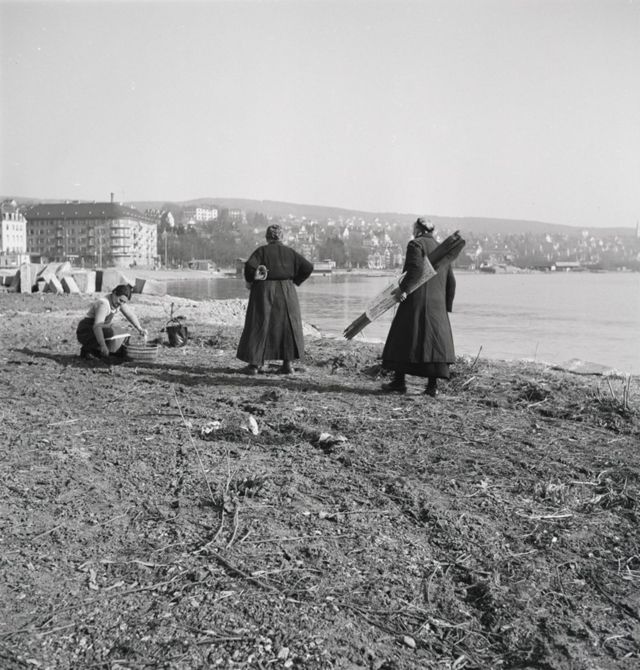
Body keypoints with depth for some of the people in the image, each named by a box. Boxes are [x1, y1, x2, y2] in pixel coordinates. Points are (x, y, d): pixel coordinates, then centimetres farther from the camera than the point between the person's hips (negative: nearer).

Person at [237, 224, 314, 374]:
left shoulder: (262, 251, -4)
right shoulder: (290, 252, 4)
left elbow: (249, 265, -19)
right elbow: (308, 267, 1)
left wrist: (250, 280, -2)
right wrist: (295, 281, 9)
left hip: (264, 292, -2)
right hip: (286, 293, 2)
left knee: (258, 326, 5)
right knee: (287, 326, 13)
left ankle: (254, 364, 3)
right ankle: (287, 364, 10)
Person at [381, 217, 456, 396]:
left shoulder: (416, 244, -2)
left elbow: (416, 268, -21)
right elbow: (451, 281, 17)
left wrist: (403, 288, -19)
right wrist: (447, 306, 20)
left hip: (416, 302, -6)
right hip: (437, 305, 6)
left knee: (403, 340, 3)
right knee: (435, 341, 6)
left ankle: (399, 382, 6)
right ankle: (433, 386, 2)